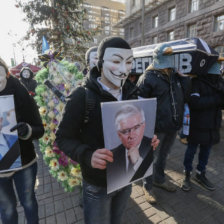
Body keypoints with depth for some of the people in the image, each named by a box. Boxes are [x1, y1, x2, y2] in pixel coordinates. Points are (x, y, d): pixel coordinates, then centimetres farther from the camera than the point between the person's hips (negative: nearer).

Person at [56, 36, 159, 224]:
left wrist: (147, 139, -12)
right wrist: (87, 156, -34)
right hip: (98, 183, -4)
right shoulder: (82, 96, -21)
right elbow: (64, 138, -16)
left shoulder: (132, 93, -4)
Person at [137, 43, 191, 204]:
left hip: (173, 126, 7)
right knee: (150, 157, 11)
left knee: (163, 155, 24)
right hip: (156, 127, -6)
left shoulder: (176, 76, 7)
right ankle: (148, 186, 34)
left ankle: (159, 179, 48)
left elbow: (184, 97, 16)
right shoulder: (148, 78, -14)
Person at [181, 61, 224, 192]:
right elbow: (194, 102, -25)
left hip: (212, 126, 6)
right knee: (191, 150, 9)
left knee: (206, 151, 17)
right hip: (197, 126, -6)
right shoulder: (196, 82, -13)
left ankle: (201, 174, 37)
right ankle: (187, 175, 29)